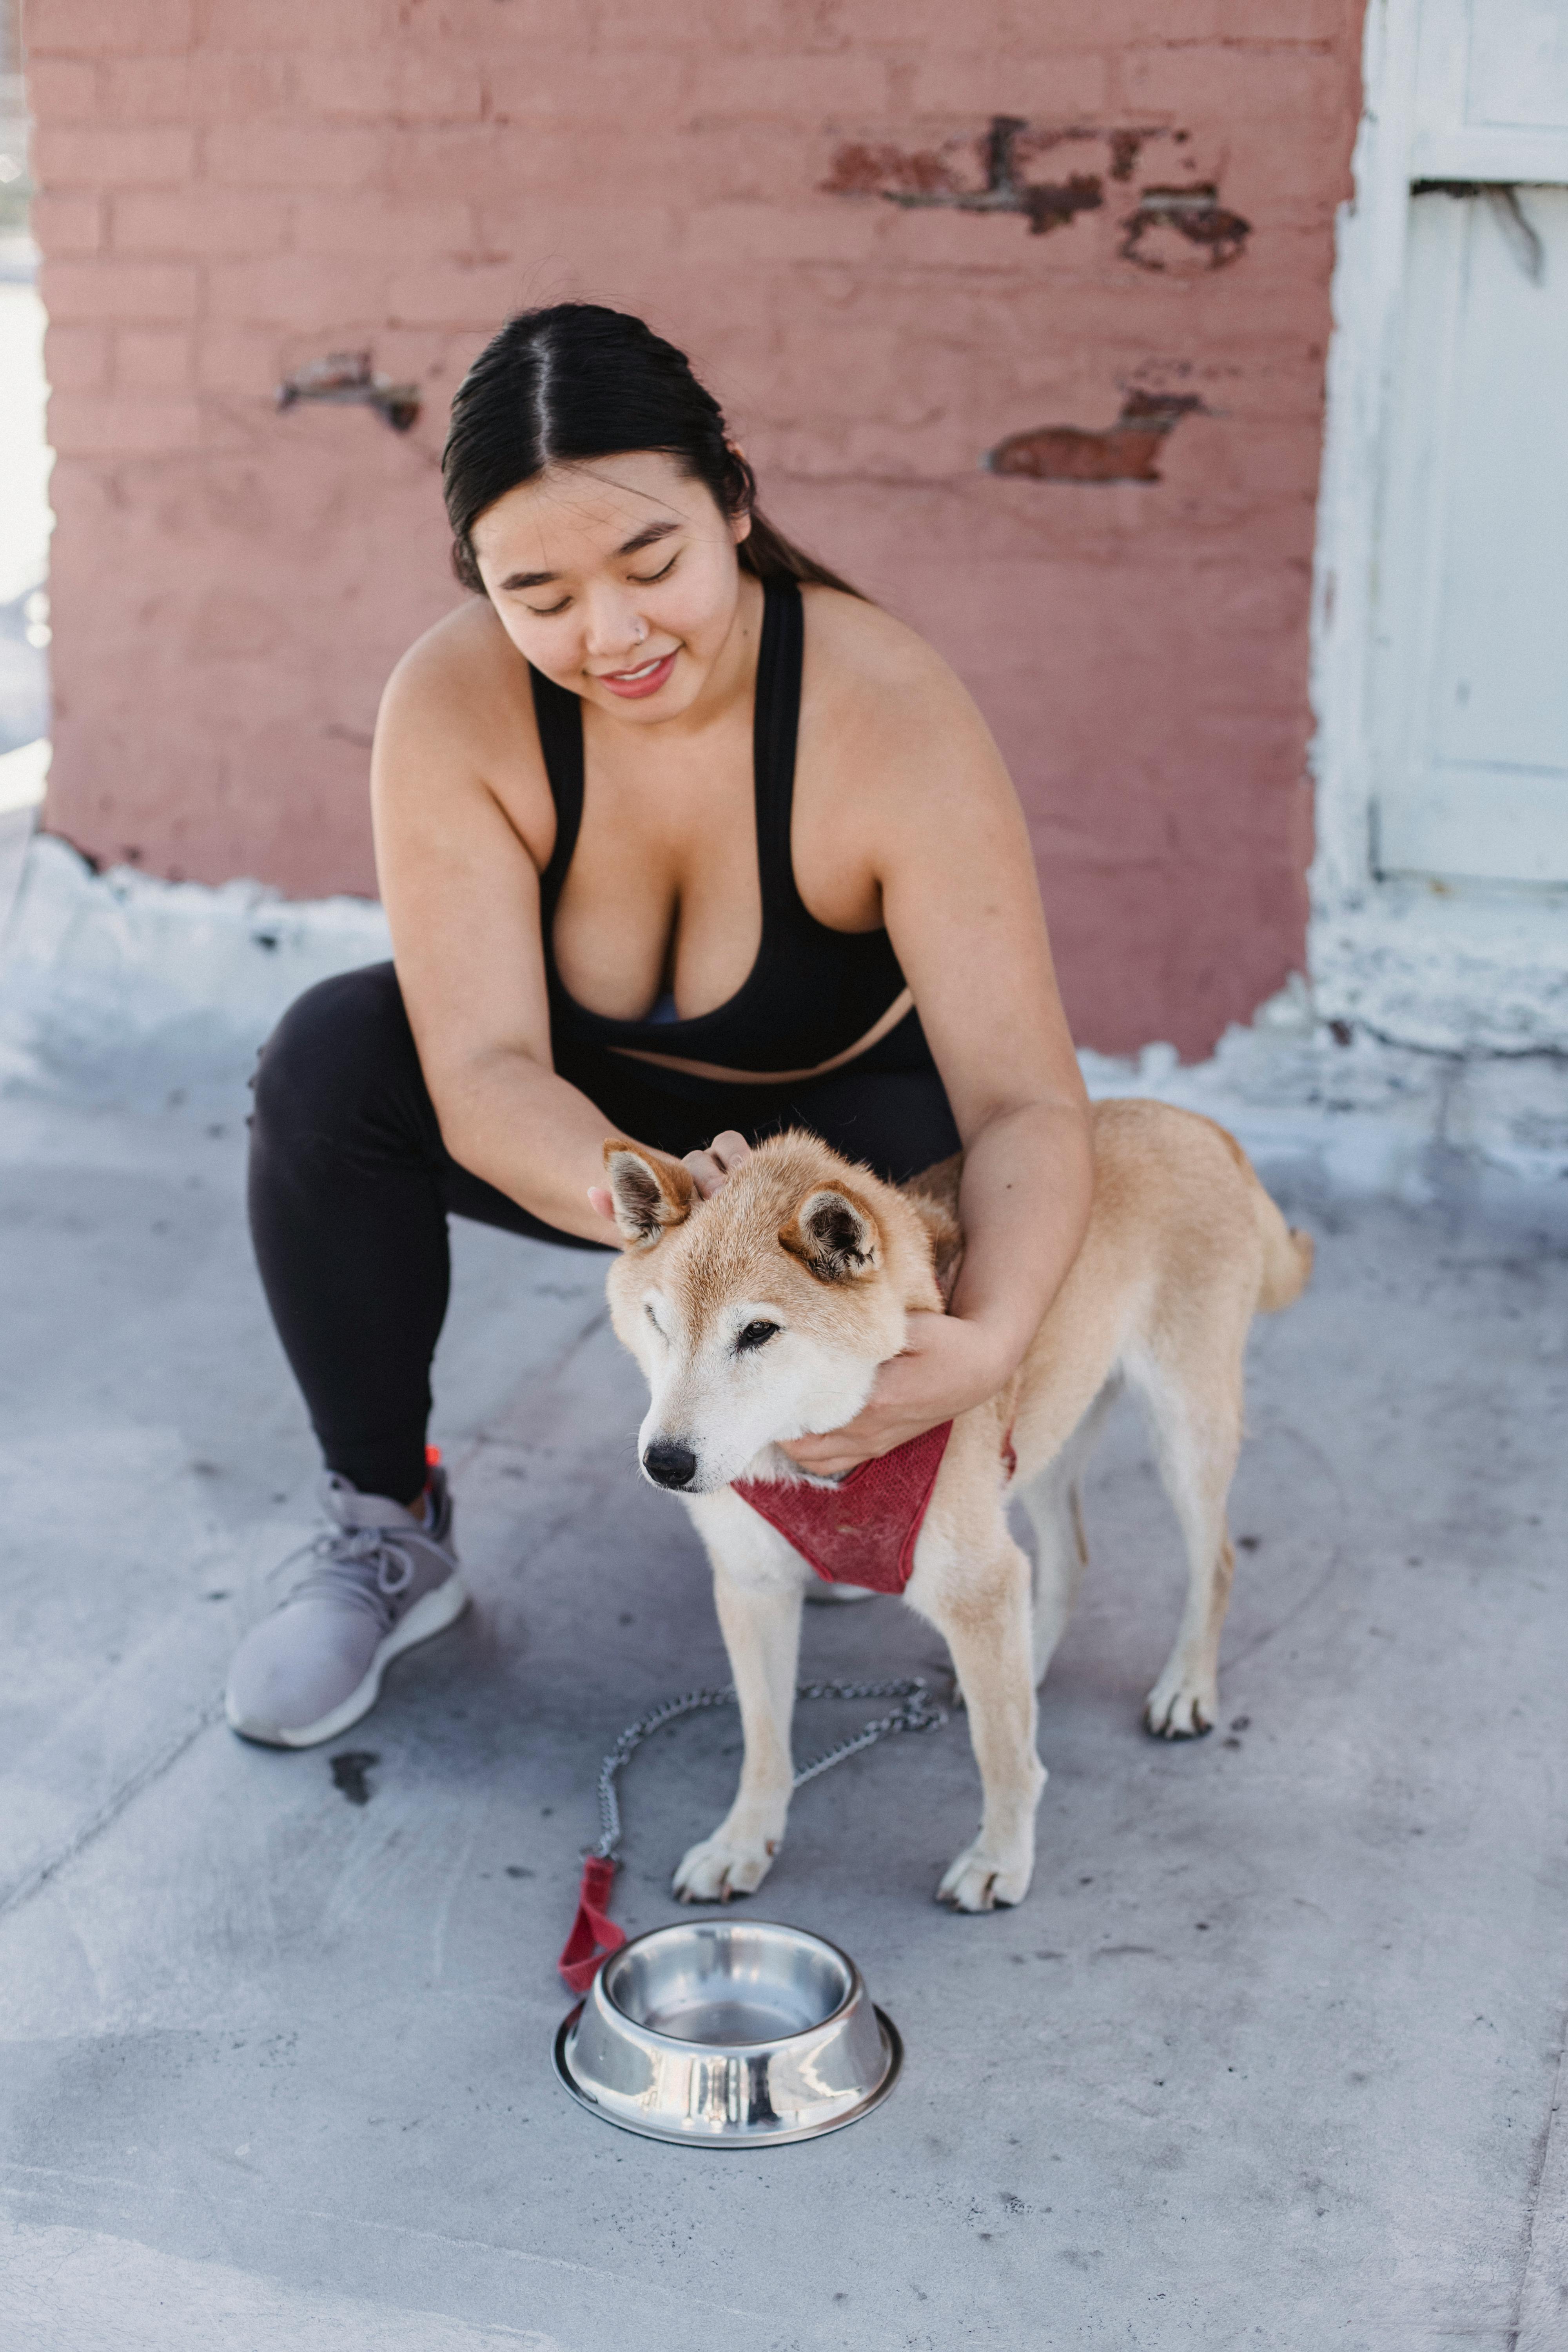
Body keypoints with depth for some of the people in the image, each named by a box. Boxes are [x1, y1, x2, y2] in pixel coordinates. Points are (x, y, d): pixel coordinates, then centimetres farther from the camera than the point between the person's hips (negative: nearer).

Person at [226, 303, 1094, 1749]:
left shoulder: (893, 718, -32)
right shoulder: (453, 705, -26)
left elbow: (1025, 1101, -36)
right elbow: (483, 1075, -31)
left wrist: (990, 1339, -57)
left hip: (834, 1117, -1)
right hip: (587, 1130, 1)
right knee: (331, 1058, -26)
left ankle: (832, 1465, 3)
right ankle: (388, 1529, -7)